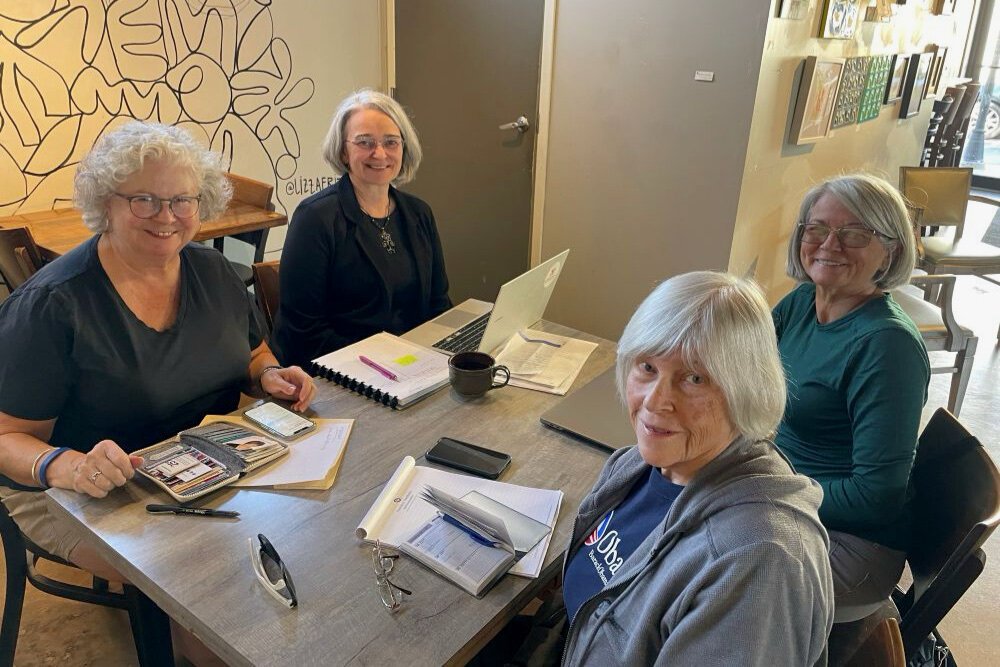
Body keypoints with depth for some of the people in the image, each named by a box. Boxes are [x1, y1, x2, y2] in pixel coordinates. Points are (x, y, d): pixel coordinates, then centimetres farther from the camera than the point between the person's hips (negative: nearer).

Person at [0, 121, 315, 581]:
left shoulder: (213, 272, 2)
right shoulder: (51, 305, -16)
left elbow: (254, 355, 16)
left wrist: (269, 375, -7)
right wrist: (66, 466, -33)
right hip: (87, 497, -5)